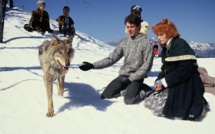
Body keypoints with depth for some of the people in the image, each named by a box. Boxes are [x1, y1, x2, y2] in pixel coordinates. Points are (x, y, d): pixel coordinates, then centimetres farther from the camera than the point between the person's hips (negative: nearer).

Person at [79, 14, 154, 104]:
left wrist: (131, 78, -15)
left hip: (136, 77, -5)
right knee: (105, 96, -5)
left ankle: (145, 90, 1)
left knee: (129, 100, -27)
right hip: (122, 76, 5)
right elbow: (111, 59, 3)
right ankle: (128, 89, 11)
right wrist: (93, 66, -8)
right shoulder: (125, 43, 7)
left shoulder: (147, 43, -8)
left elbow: (147, 65, -11)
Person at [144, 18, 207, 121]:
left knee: (159, 109, -19)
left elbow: (187, 69, -24)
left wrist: (165, 82, -18)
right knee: (148, 102, 6)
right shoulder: (166, 48, 14)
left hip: (185, 87, -9)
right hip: (171, 86, 10)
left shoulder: (180, 45, -14)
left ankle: (196, 107, -5)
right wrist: (159, 81, -6)